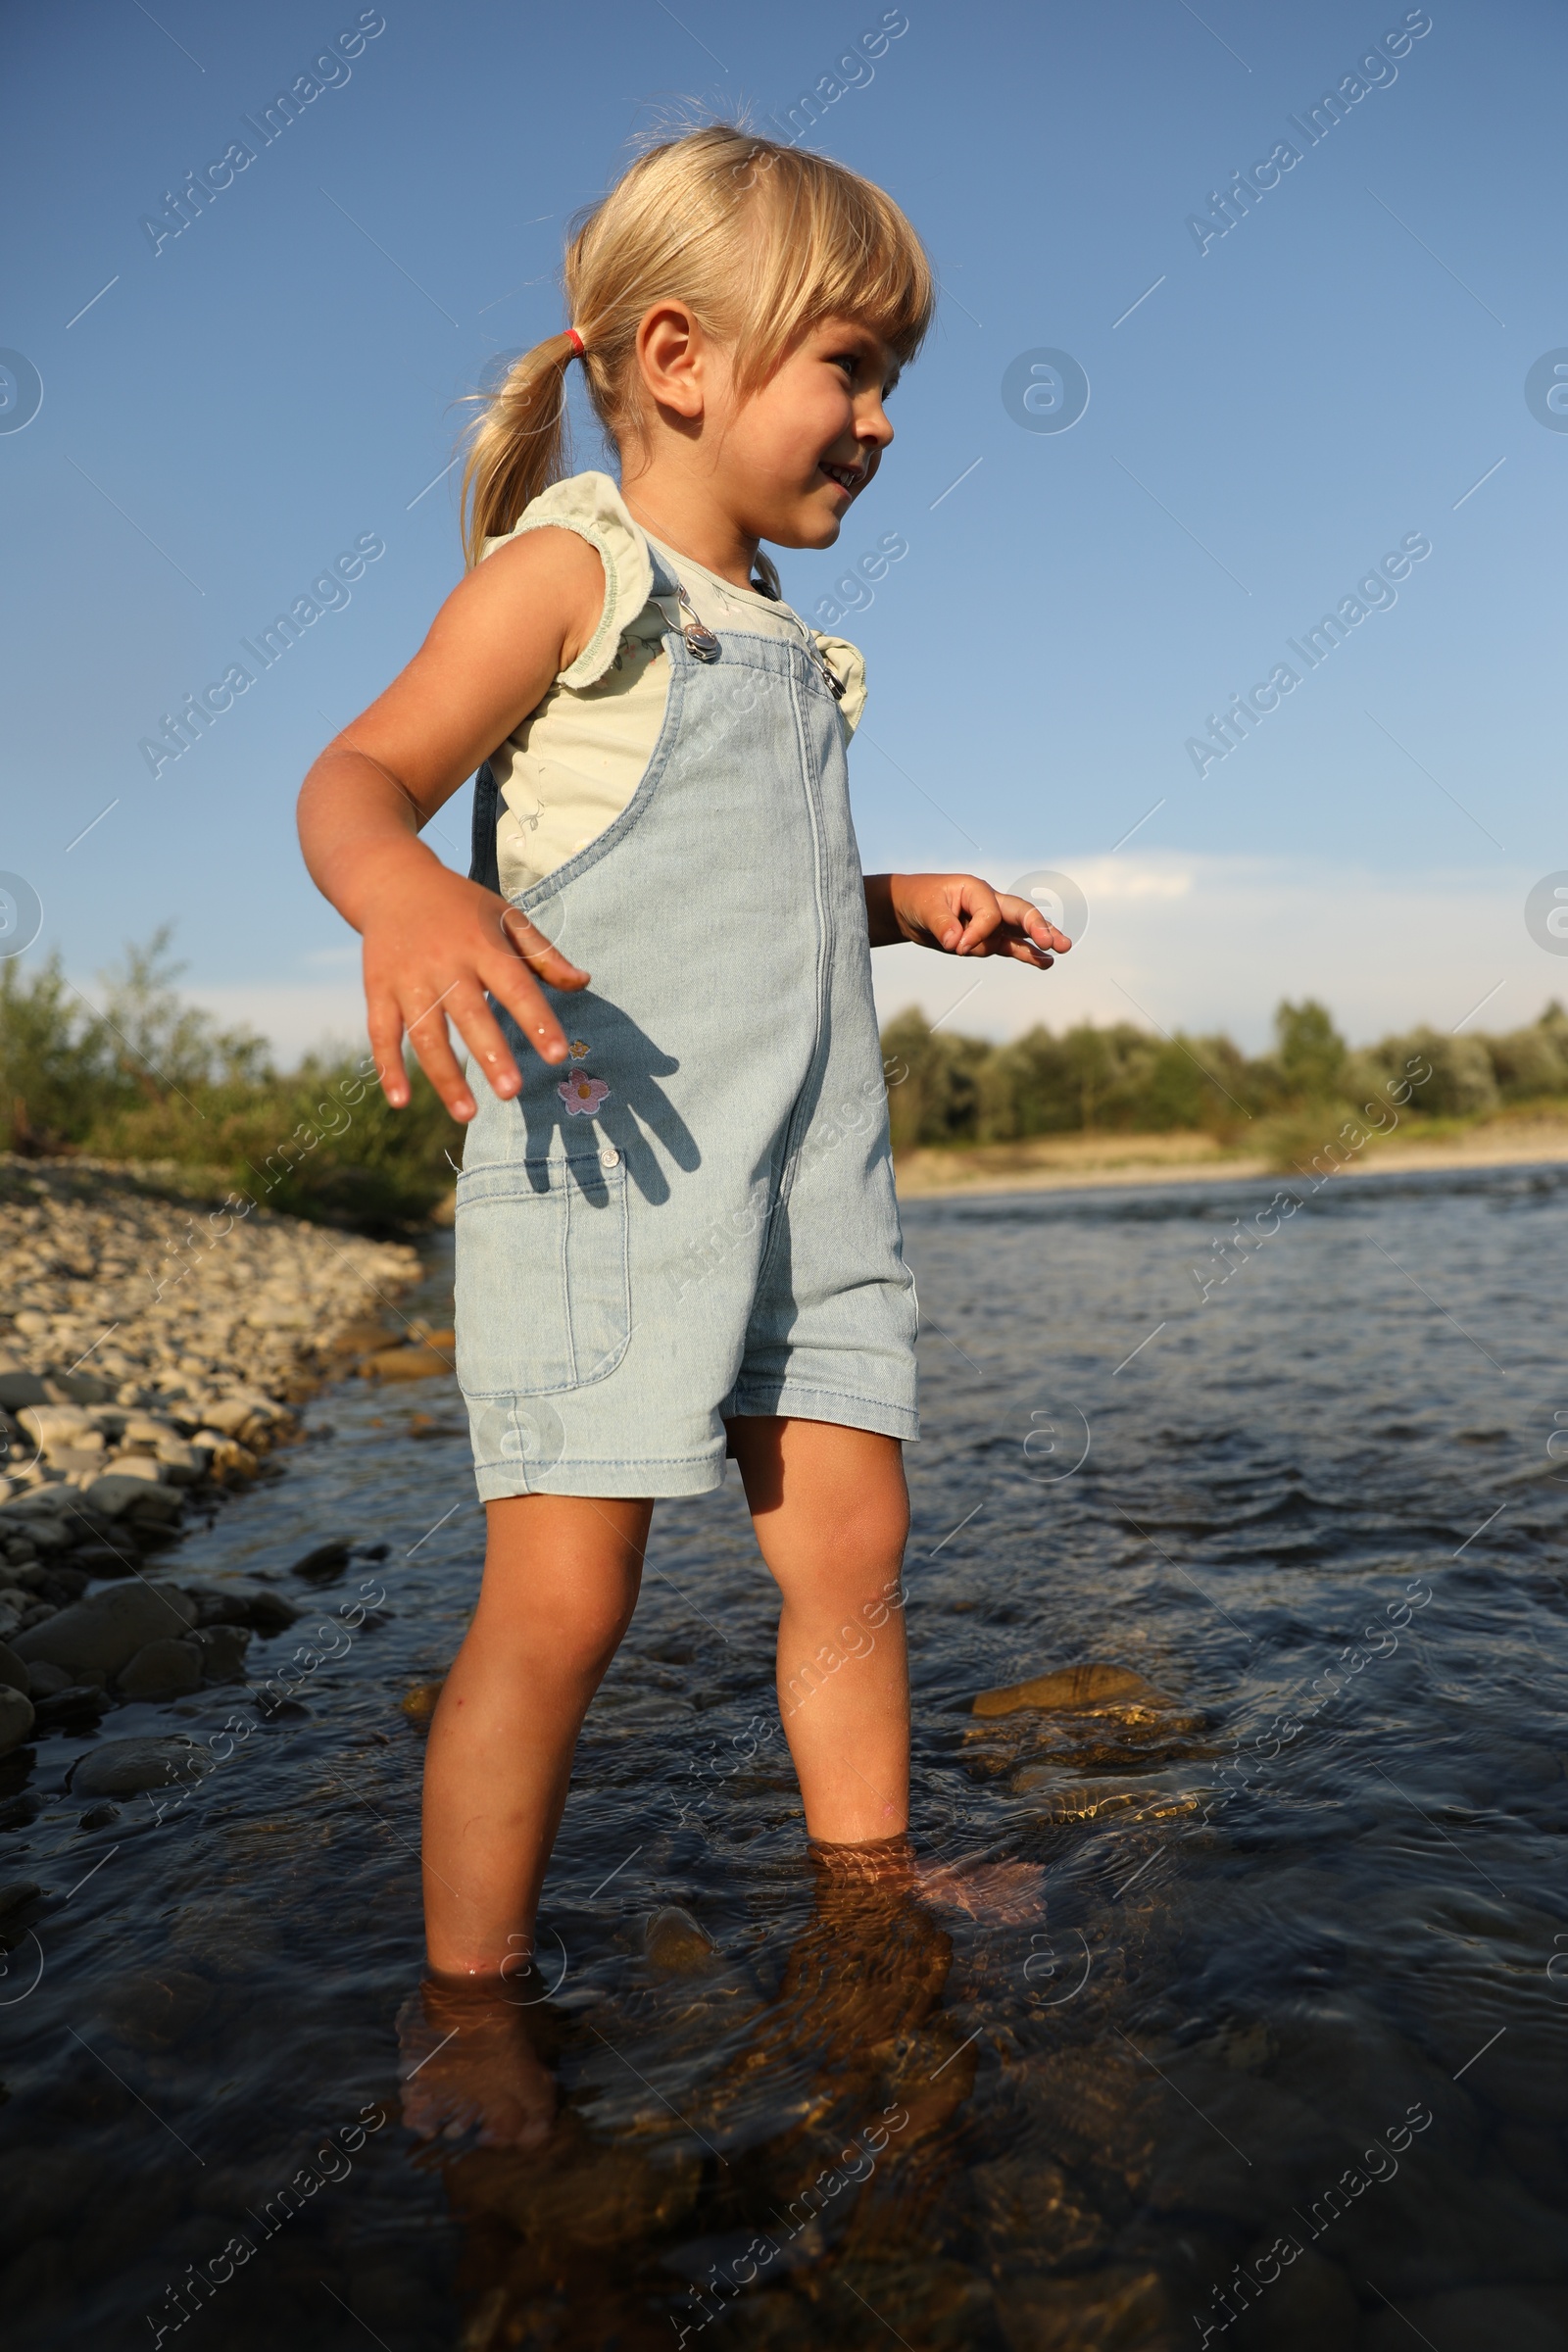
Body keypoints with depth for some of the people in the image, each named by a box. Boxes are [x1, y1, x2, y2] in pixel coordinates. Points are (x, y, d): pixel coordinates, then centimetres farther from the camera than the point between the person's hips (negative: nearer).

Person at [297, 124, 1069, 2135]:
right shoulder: (572, 568, -1)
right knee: (559, 1597, -6)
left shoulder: (783, 638, 22)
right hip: (599, 1160, -7)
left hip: (806, 1165, 8)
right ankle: (470, 2007, 12)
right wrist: (409, 901, -31)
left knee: (850, 1547, 7)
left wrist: (903, 903, 17)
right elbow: (358, 780, -10)